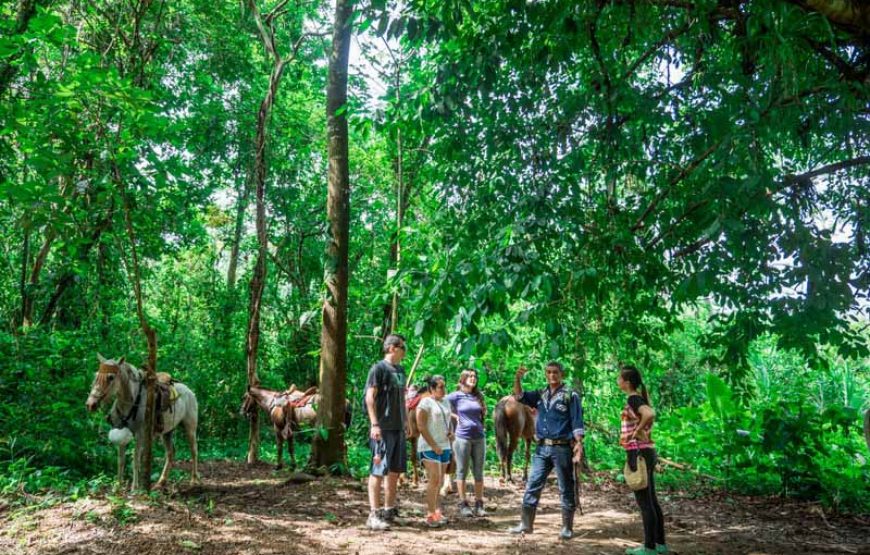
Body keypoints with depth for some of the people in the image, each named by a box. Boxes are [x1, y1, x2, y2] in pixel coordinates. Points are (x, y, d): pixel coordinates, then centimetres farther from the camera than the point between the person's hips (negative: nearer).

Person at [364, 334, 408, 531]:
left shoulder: (400, 370, 16)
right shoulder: (379, 368, -8)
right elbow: (370, 397, -14)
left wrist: (405, 422, 20)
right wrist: (374, 424, -20)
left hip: (398, 428, 8)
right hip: (383, 428, -8)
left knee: (395, 470, 12)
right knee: (378, 470, -5)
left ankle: (389, 511, 23)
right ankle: (374, 515, -1)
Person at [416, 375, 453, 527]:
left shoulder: (446, 402, 14)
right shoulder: (426, 402, -7)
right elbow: (421, 426, -12)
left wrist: (450, 433, 5)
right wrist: (433, 445, -15)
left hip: (444, 446, 7)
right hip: (429, 447, -7)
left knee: (439, 481, 8)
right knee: (434, 479, -13)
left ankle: (436, 512, 16)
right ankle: (430, 515, -8)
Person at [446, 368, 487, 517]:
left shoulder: (479, 396, 10)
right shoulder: (456, 396, -2)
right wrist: (457, 416, -2)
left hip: (479, 438, 4)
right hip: (462, 437, -4)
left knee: (478, 472, 6)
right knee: (462, 471, 2)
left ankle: (479, 505, 11)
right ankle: (463, 505, 7)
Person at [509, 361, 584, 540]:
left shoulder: (571, 396, -2)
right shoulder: (540, 395, 13)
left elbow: (577, 422, -6)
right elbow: (519, 397, 7)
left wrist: (579, 444, -17)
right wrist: (518, 378, -9)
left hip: (562, 448, -5)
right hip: (542, 448, 5)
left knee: (566, 489, 3)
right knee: (532, 486, 6)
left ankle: (567, 527, 12)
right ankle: (526, 524, 14)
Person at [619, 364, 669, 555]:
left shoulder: (632, 399, -14)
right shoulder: (639, 397, 13)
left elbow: (650, 414, -32)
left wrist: (637, 430, -19)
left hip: (638, 452, -9)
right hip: (646, 451, 9)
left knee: (644, 502, -2)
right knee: (651, 500, 15)